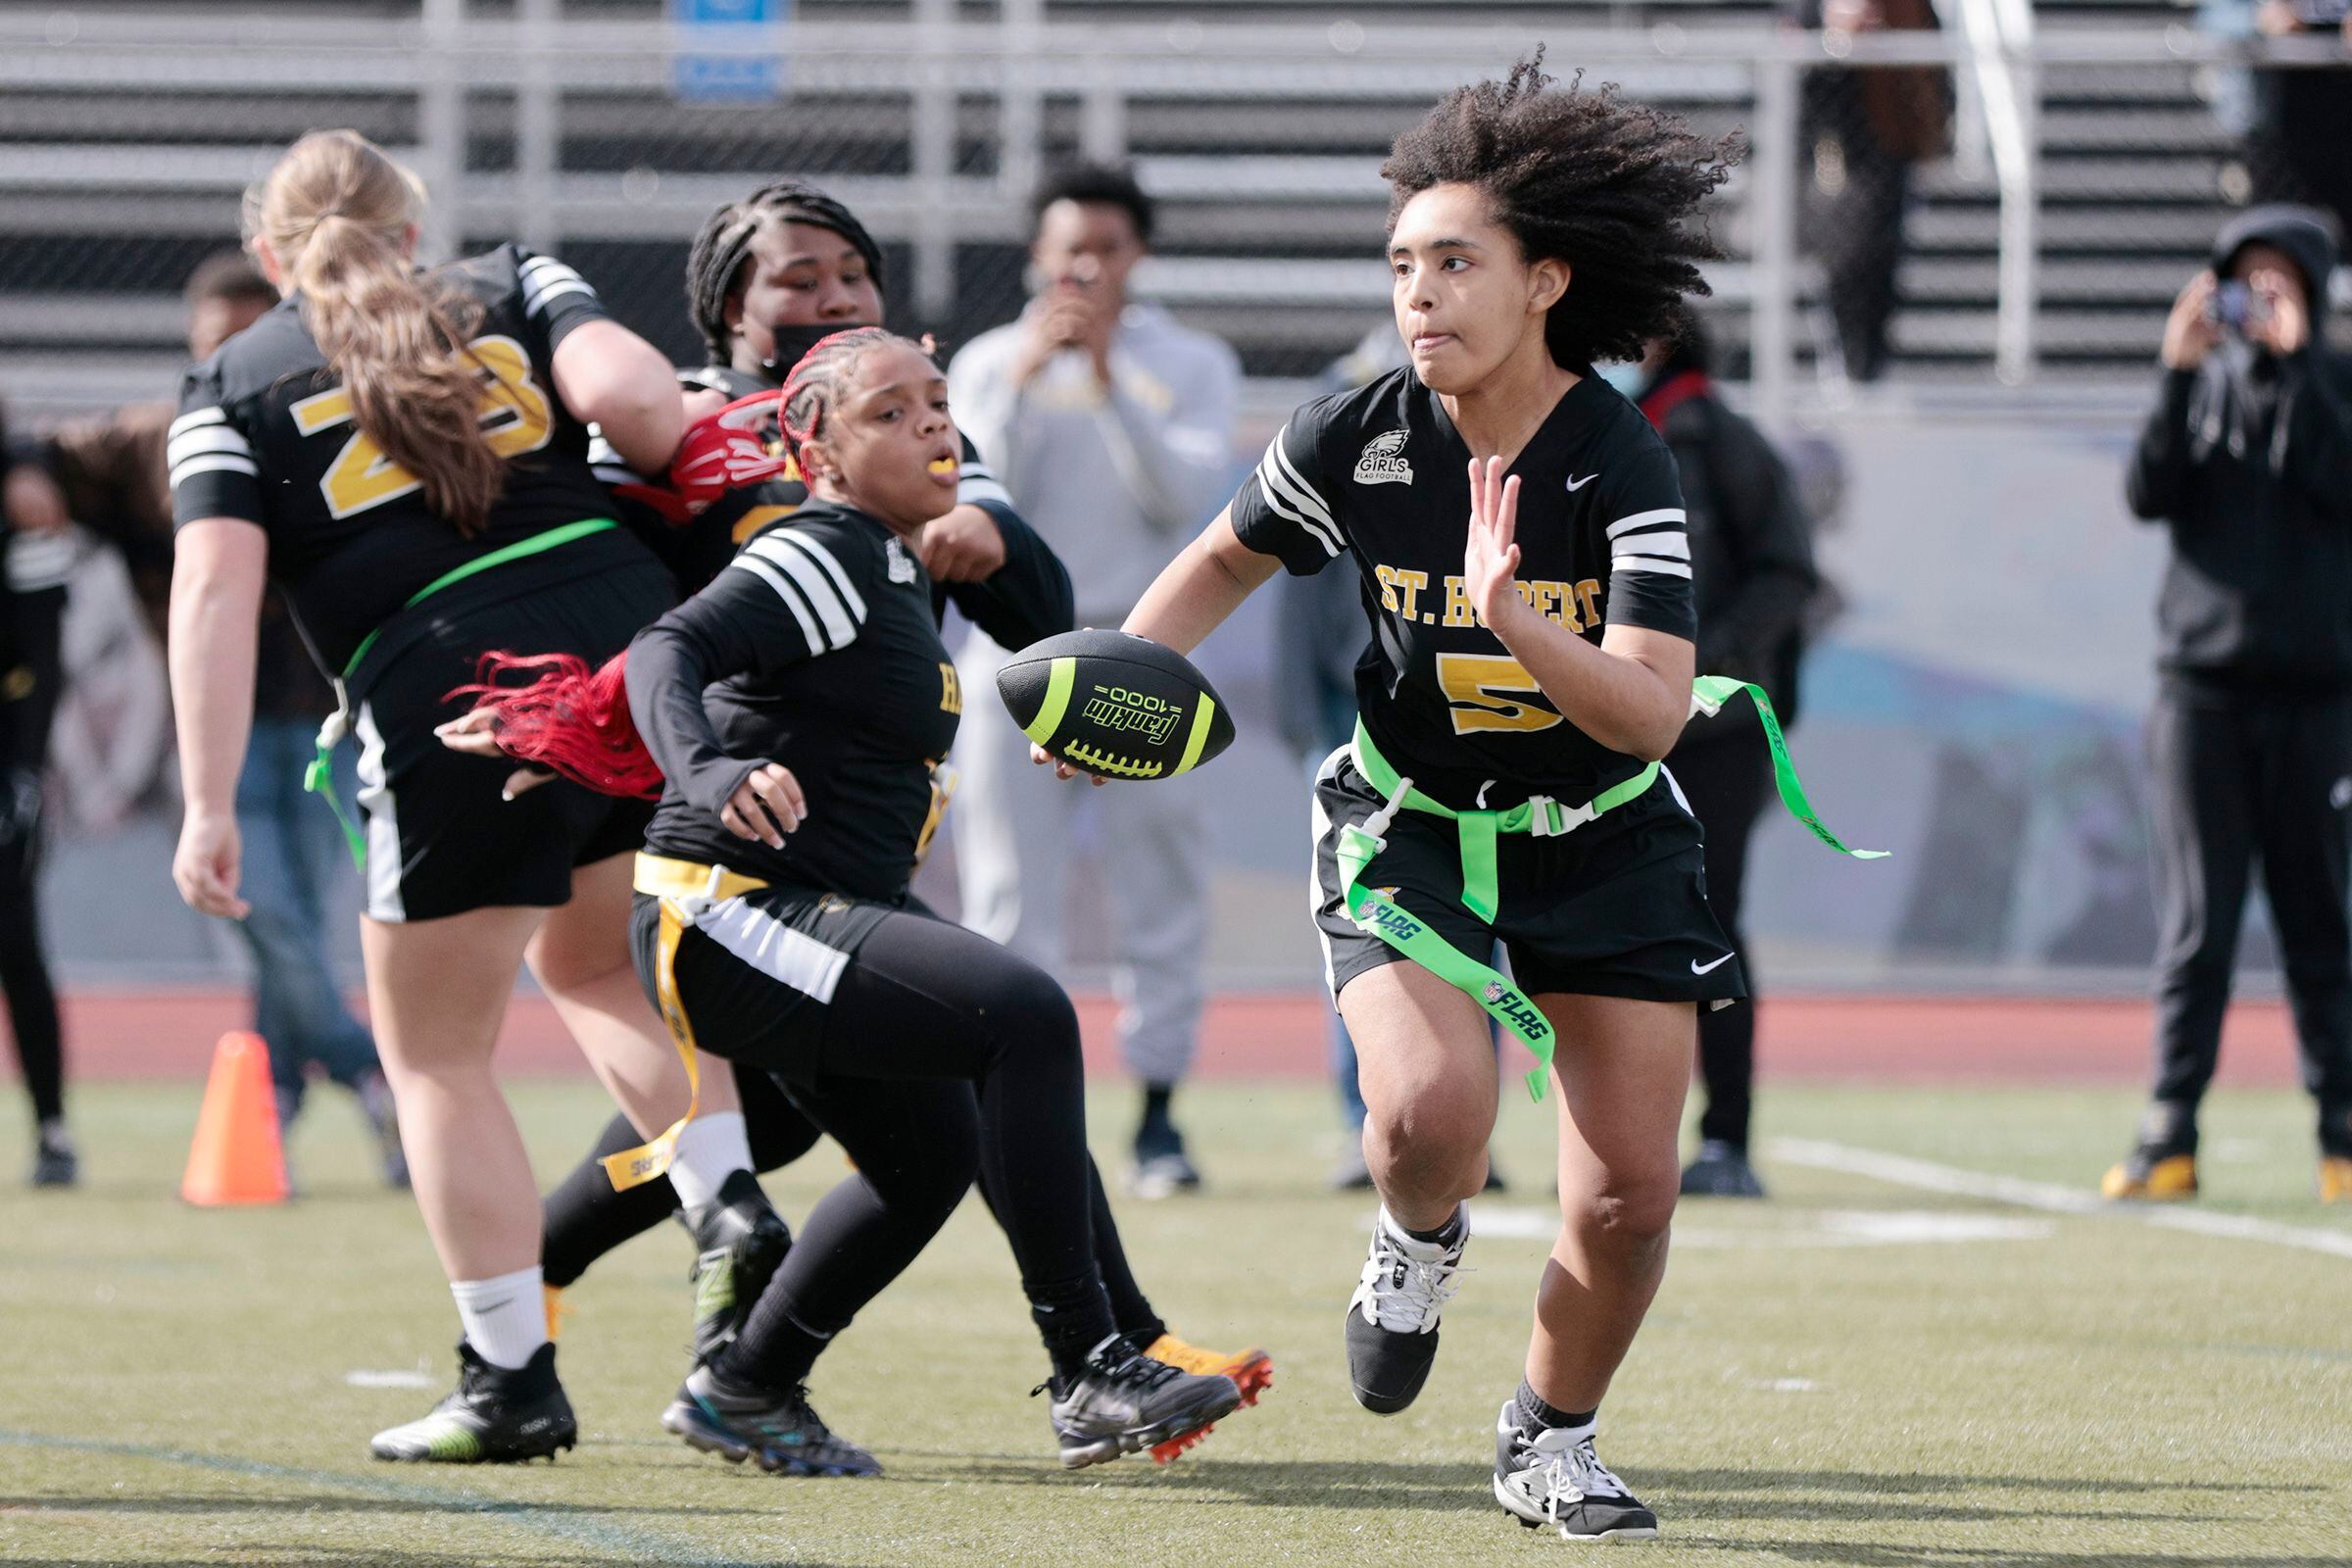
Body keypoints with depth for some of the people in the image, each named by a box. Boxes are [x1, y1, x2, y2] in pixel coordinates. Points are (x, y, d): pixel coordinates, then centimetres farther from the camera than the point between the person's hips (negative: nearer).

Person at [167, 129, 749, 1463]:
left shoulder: (231, 388, 12)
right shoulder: (516, 284, 17)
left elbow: (216, 585, -2)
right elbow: (627, 391, -4)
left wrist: (209, 807, -5)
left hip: (451, 708, -3)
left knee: (439, 1055, 12)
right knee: (588, 960, 28)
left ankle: (512, 1380, 12)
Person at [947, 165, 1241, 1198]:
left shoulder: (1191, 366, 7)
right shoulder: (988, 365, 9)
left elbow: (1184, 496, -8)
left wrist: (1110, 380, -16)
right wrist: (1024, 380, -13)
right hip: (1015, 653, 0)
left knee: (1160, 890, -2)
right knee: (1008, 893, -5)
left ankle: (1158, 1117, 3)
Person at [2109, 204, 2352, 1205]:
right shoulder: (2203, 383, 9)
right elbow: (2147, 493, -4)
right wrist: (2182, 372, -13)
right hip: (2202, 686, 1)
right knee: (2195, 925, -3)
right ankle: (2168, 1142, -4)